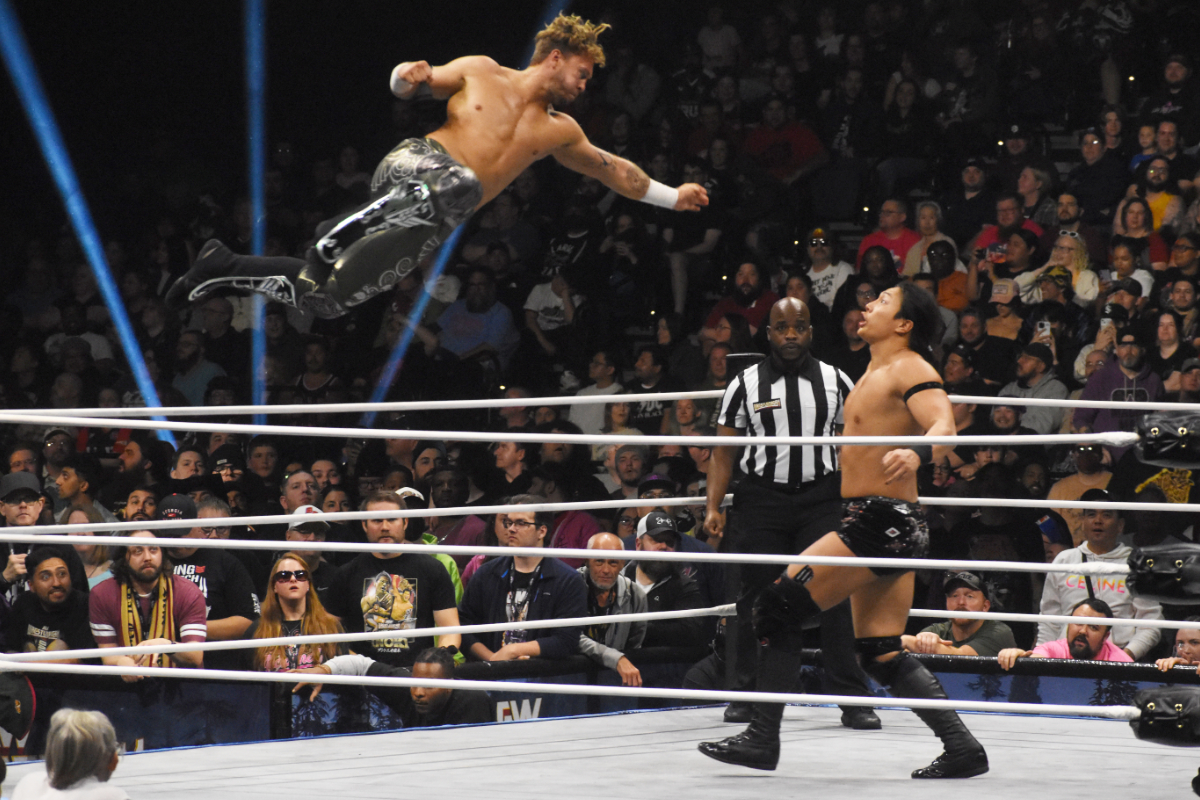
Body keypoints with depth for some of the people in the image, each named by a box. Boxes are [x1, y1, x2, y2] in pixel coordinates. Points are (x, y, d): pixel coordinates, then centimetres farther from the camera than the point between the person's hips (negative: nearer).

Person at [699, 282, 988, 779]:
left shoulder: (909, 369, -9)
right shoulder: (874, 375, 20)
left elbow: (944, 430, -25)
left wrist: (916, 454, -46)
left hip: (883, 524, -10)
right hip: (881, 529, 10)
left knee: (779, 604, -9)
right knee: (881, 654, 8)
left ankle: (762, 738, -6)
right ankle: (962, 750, 6)